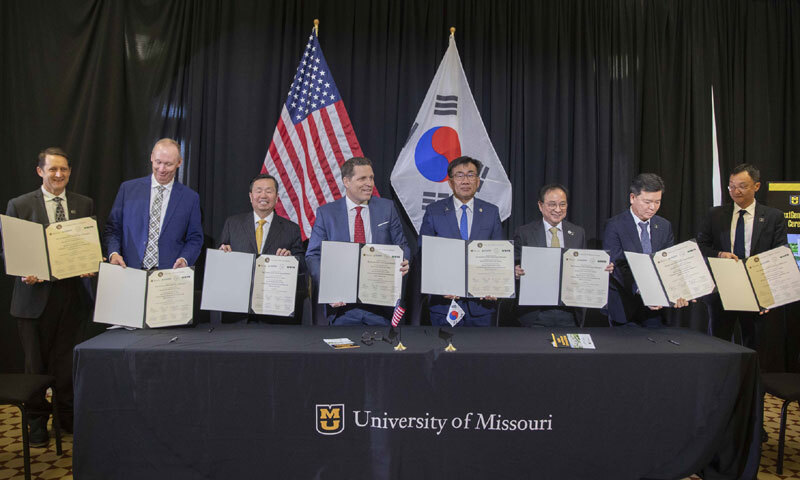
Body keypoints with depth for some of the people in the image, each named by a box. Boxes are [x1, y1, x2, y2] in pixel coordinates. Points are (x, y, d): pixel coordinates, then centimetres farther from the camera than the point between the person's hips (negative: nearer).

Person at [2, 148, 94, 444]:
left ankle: (67, 415, 27)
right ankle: (37, 422, 23)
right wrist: (24, 273, -17)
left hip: (71, 293, 2)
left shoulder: (84, 205, 8)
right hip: (35, 293, -1)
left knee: (66, 360, 12)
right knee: (36, 362, 9)